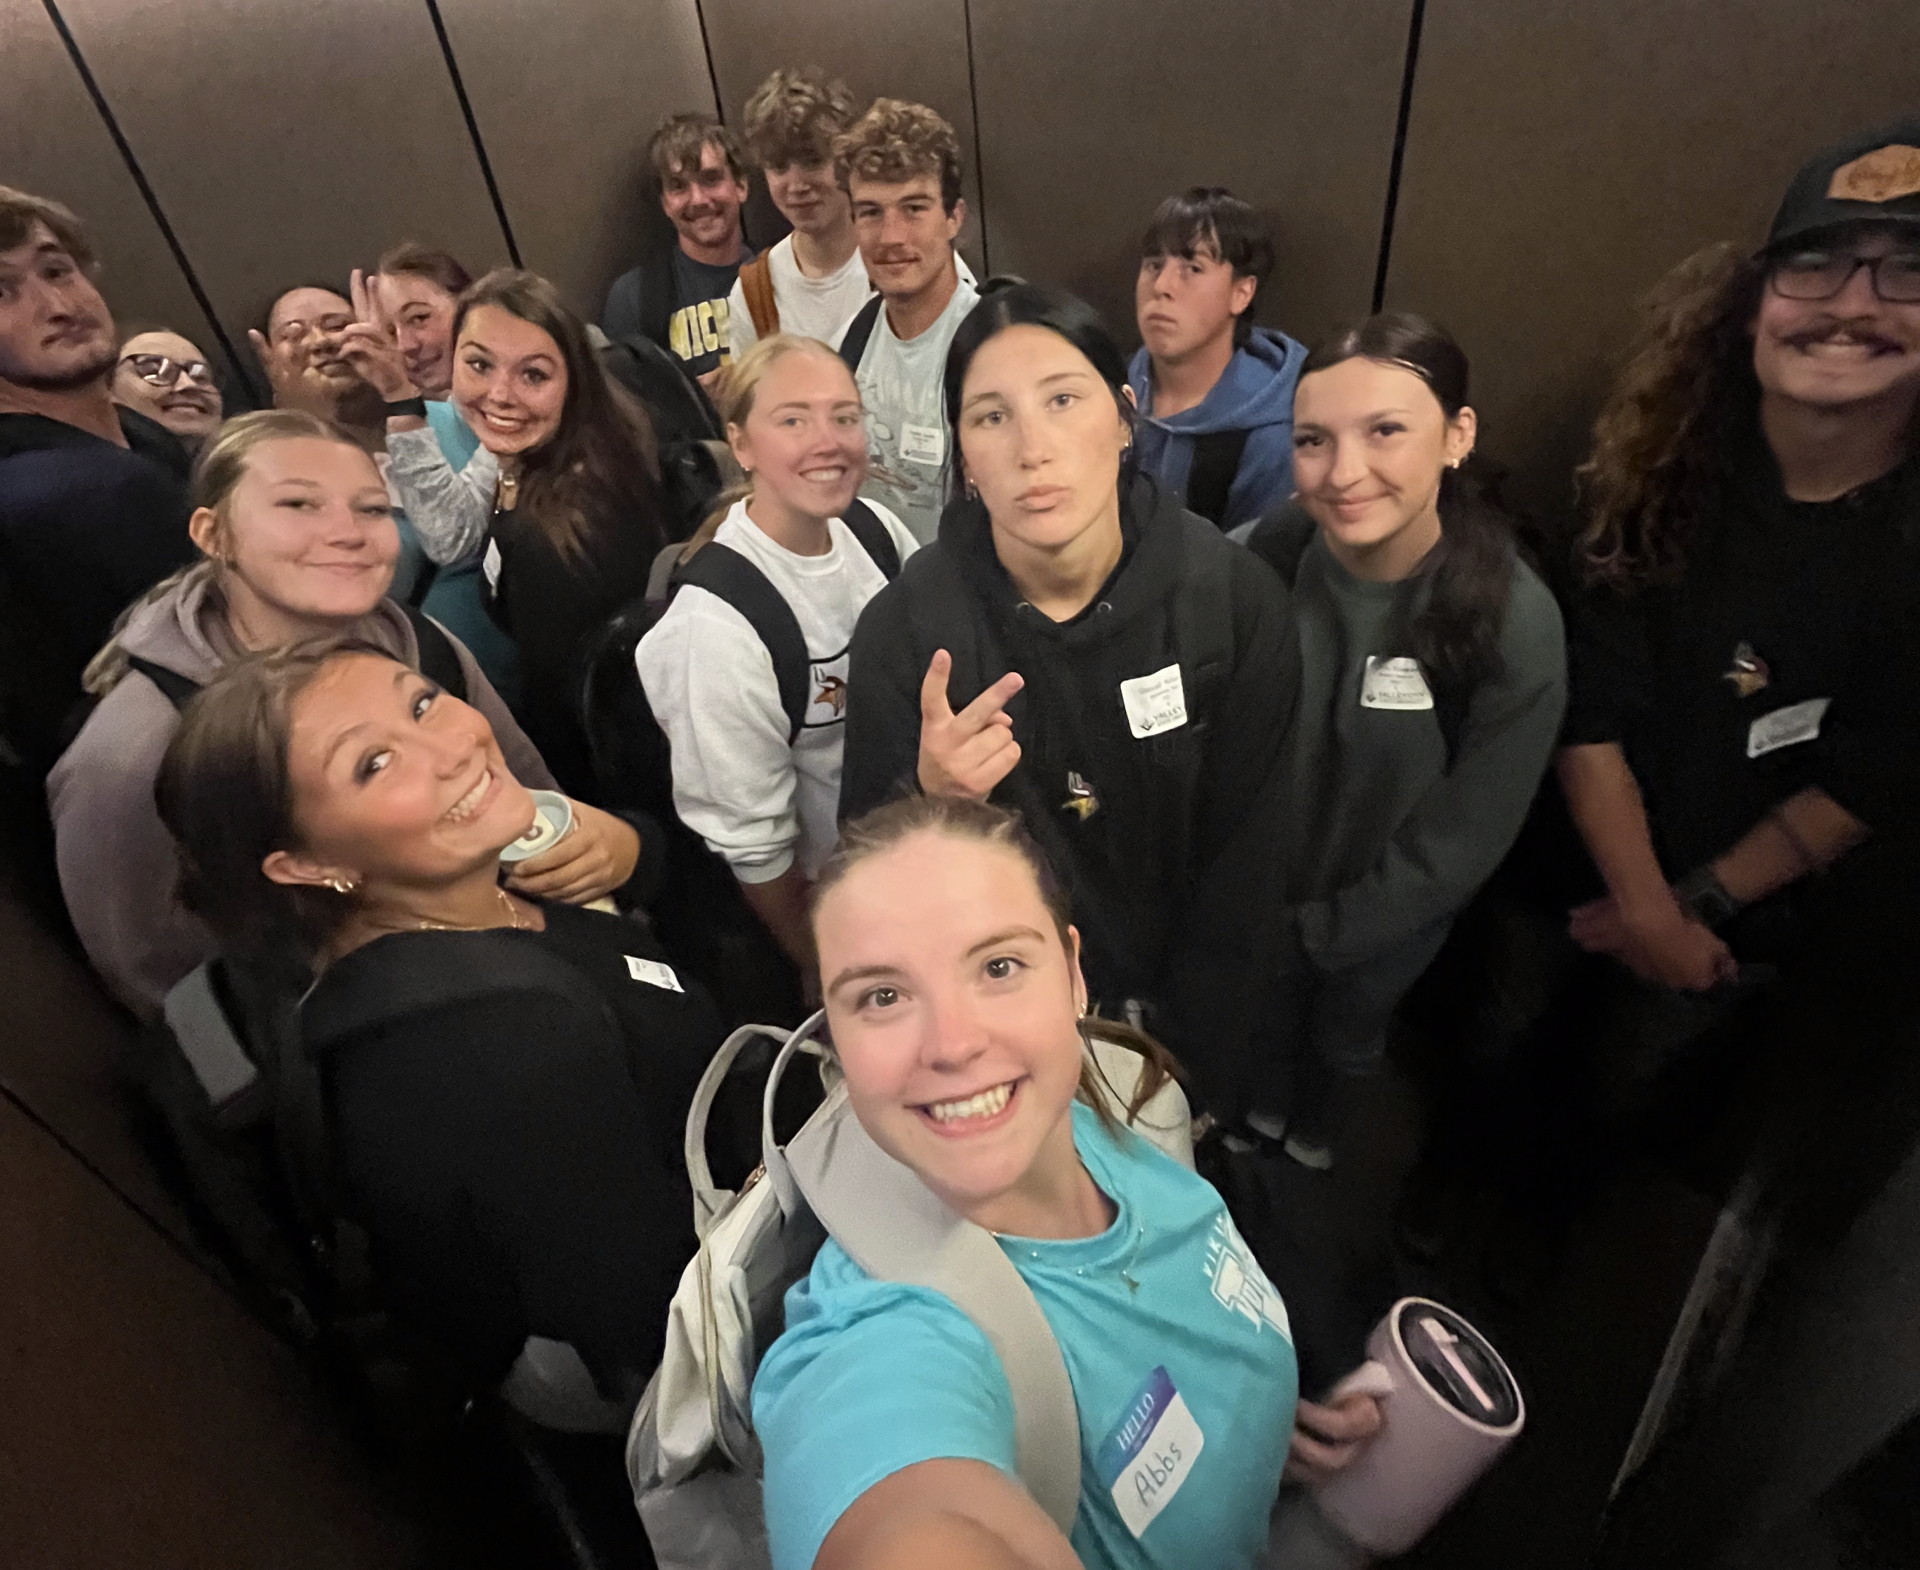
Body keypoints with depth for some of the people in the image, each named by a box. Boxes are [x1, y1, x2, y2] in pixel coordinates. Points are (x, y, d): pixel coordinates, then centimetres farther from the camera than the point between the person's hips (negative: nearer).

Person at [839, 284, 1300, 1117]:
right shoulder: (903, 629, -22)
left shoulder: (1237, 600, -20)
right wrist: (930, 800, -36)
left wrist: (1191, 1063, -9)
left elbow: (1244, 856, -11)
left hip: (1178, 1020, 1)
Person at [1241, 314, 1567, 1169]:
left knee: (1347, 1034, 28)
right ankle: (1260, 1118, 63)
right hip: (1262, 883, 2)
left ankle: (1315, 1137, 62)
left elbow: (1463, 840, -20)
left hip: (1384, 914, -1)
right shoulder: (1275, 550, -23)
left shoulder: (1517, 625, -29)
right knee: (1260, 1020, 29)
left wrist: (1322, 931, -13)